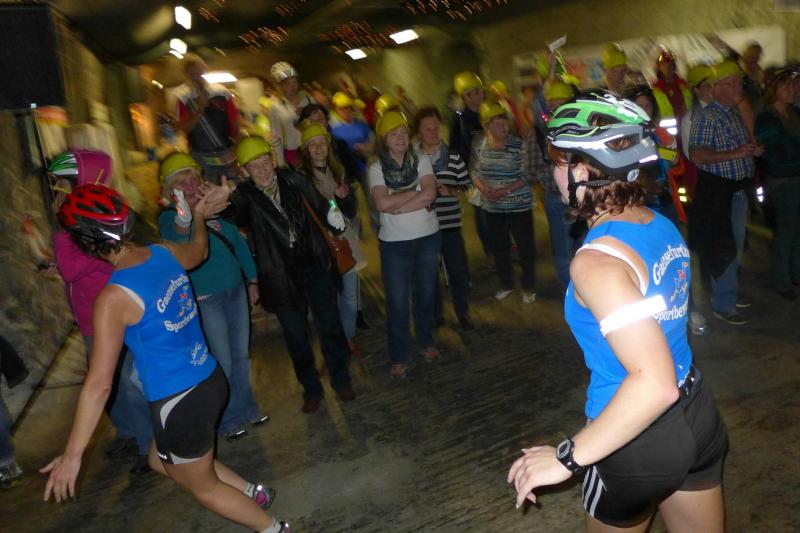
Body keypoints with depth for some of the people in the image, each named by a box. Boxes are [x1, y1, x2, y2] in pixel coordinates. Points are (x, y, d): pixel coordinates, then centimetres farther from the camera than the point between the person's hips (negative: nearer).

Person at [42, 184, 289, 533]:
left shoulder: (114, 297, -22)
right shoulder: (165, 254, -3)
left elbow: (99, 383, -21)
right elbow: (200, 250, 22)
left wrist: (72, 455, -12)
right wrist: (199, 216, 42)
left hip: (181, 402, -8)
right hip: (210, 380, 8)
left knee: (203, 487, 20)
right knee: (161, 461, 31)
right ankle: (252, 493, 39)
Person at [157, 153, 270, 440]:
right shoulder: (169, 217, -11)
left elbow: (238, 242, 12)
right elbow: (176, 239, -35)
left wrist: (251, 279, 13)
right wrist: (183, 223, -58)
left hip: (236, 290, 5)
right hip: (205, 299, -5)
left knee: (241, 355, 15)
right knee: (222, 362, 1)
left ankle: (246, 409, 34)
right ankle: (228, 420, 21)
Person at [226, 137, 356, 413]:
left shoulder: (293, 180, -4)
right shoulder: (246, 195, -10)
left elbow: (320, 206, 6)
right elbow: (234, 212, -31)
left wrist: (334, 217, -17)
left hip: (315, 266, 1)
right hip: (282, 276, -1)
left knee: (330, 326, 11)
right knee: (296, 336, 11)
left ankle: (341, 380, 32)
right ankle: (311, 389, 32)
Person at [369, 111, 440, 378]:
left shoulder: (421, 161, -1)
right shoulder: (377, 168, -5)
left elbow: (430, 194, -16)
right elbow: (383, 203, -20)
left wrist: (397, 206, -20)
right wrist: (417, 192, -14)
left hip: (428, 238, 2)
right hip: (394, 243, -2)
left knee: (426, 294, 16)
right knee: (397, 302, 3)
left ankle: (426, 342, 38)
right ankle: (399, 357, 18)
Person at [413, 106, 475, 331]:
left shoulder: (453, 157, 0)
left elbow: (467, 186, 5)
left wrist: (450, 191, -13)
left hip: (450, 224, 0)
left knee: (458, 271, 7)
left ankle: (463, 314, 28)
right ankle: (435, 315, 30)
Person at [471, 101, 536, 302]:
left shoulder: (517, 145, -13)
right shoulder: (479, 143, -2)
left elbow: (526, 175, -12)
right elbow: (474, 170, 6)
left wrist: (505, 190, -22)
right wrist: (484, 189, -11)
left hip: (519, 205, -3)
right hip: (493, 208, 4)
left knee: (525, 247, 3)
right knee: (499, 247, 16)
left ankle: (529, 287, 21)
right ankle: (506, 284, 35)